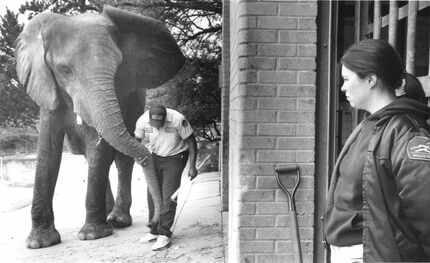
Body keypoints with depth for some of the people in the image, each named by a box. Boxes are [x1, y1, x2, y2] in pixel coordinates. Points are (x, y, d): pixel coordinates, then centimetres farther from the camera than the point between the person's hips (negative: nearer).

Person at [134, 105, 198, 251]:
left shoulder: (178, 120, -27)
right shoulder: (142, 121, -19)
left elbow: (191, 141, -15)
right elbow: (137, 140, 1)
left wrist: (192, 166, -15)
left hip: (175, 158, -4)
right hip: (154, 157, 4)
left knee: (168, 196, -10)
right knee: (153, 195, 5)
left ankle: (164, 235, -3)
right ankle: (154, 231, 19)